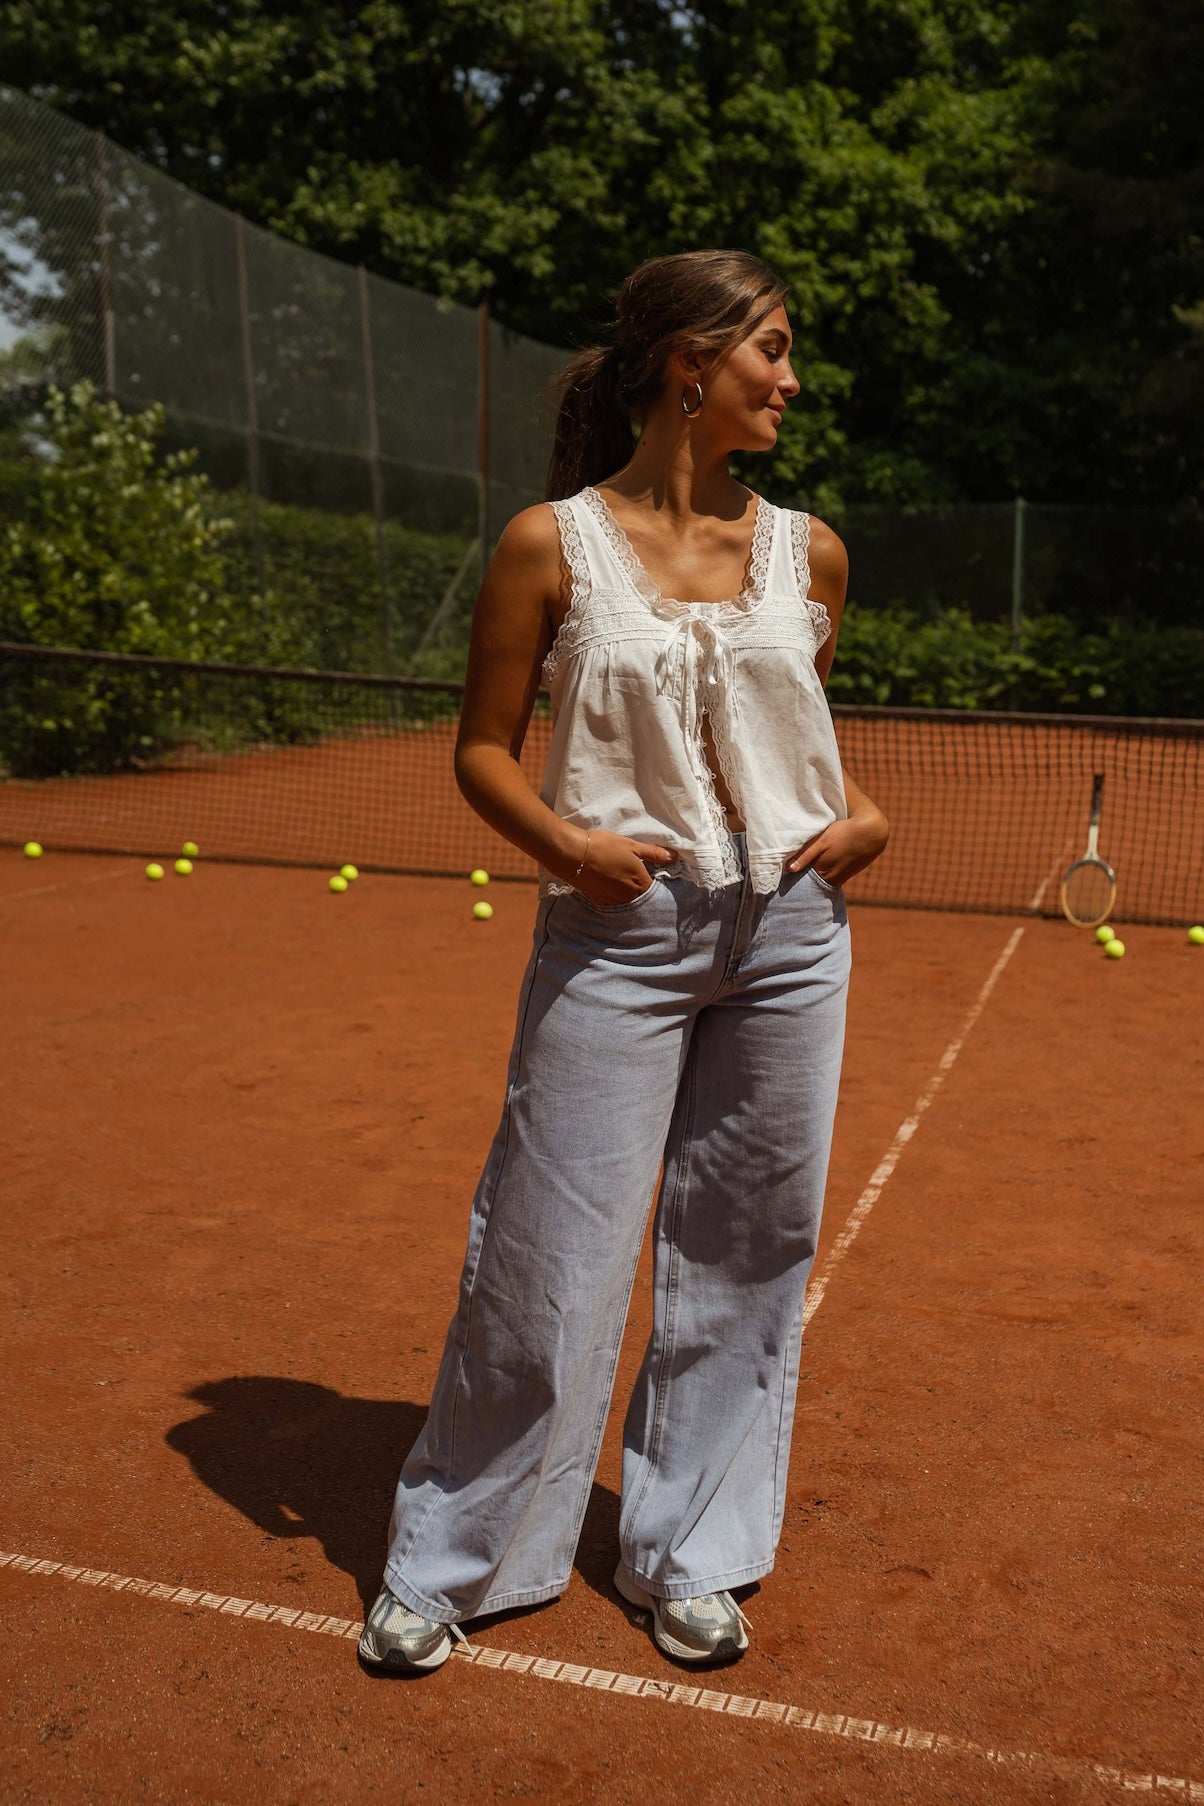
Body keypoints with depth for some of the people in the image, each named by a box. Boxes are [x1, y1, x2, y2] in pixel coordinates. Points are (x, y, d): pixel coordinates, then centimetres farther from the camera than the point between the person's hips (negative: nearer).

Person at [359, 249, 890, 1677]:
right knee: (549, 1265, 1)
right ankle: (446, 1564, 25)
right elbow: (484, 750, 1)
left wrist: (859, 813, 3)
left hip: (788, 932, 4)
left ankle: (687, 1555, 32)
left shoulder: (807, 552, 8)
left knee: (742, 1260, 11)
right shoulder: (551, 545, -2)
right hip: (617, 932, -4)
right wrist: (566, 841, -17)